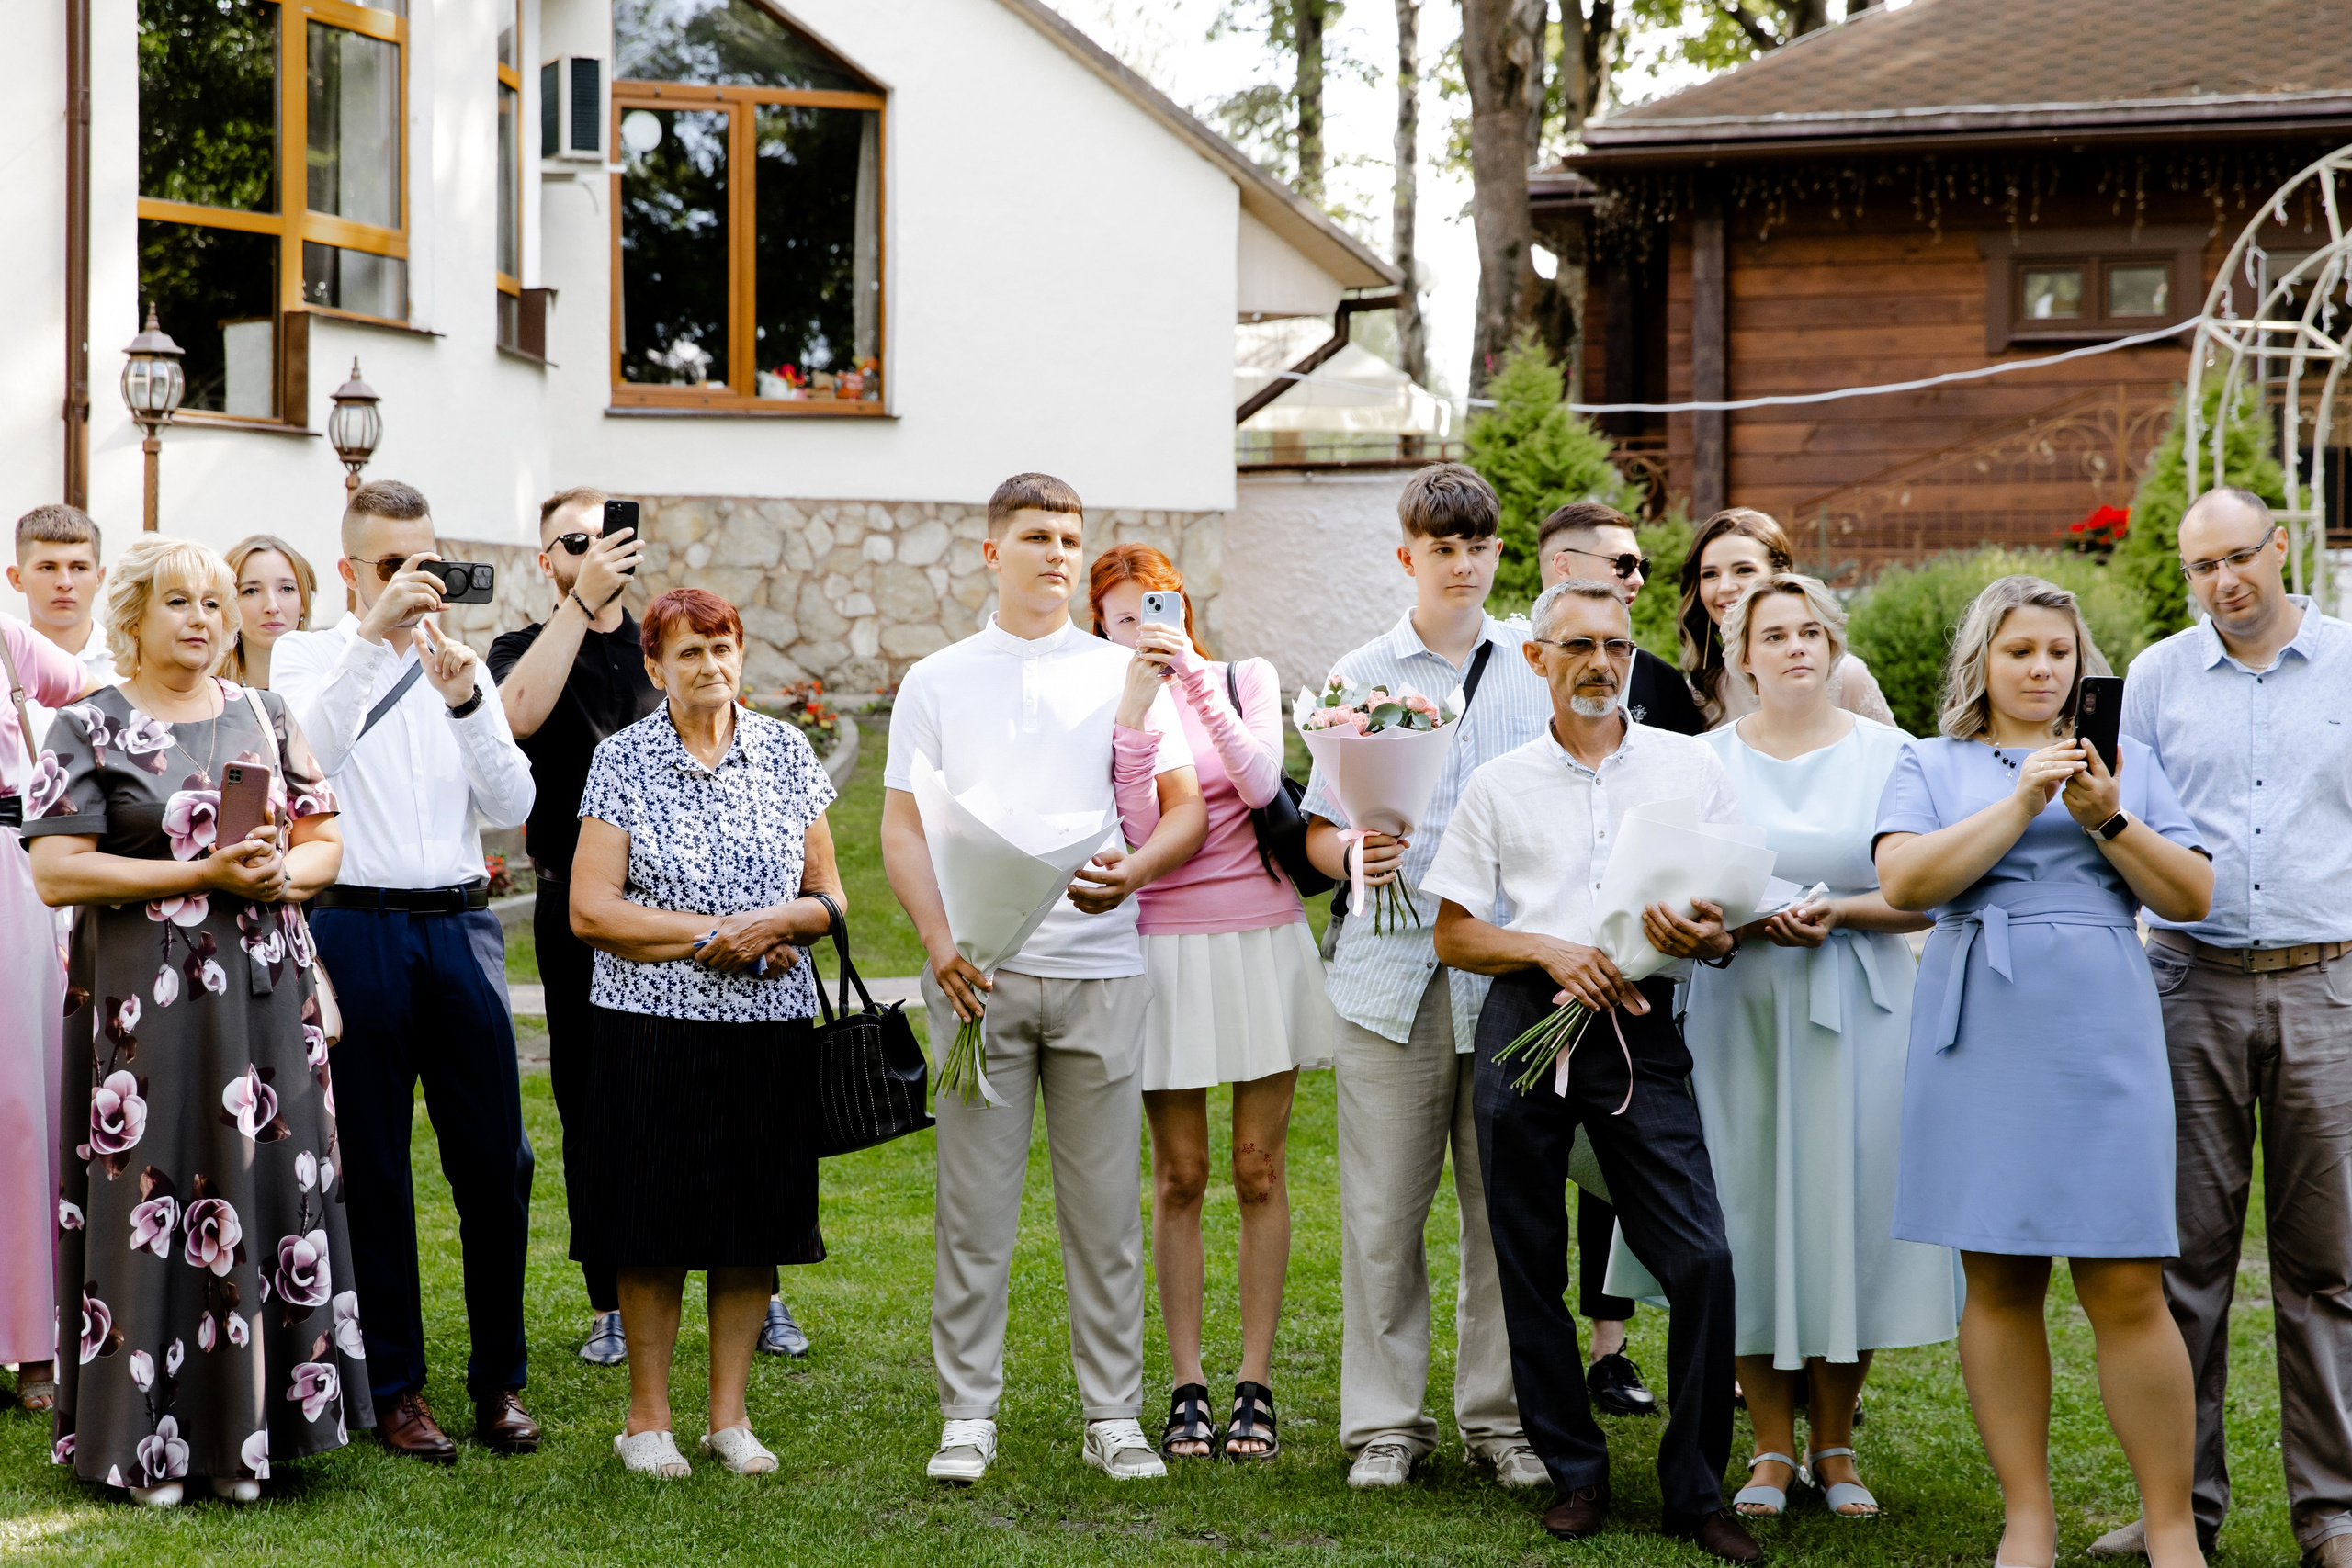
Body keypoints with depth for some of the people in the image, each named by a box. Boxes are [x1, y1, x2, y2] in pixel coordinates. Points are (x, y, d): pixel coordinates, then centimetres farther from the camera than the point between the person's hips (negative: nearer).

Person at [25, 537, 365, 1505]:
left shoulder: (265, 718, 13)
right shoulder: (90, 729, -1)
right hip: (145, 1006, -4)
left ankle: (247, 1431, 11)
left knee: (266, 1193, 2)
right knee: (151, 1199, -3)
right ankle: (149, 1442, 5)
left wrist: (281, 873, -9)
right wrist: (206, 874, -16)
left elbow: (325, 841, 15)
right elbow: (56, 873, -10)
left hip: (265, 997, 4)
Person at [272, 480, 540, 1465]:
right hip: (358, 928, -3)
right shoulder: (309, 656, 4)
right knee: (373, 1168, 3)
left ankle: (498, 1378, 14)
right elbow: (311, 747, -18)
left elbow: (511, 809, 4)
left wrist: (465, 702, -9)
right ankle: (394, 1387, 13)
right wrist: (374, 632, -26)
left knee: (496, 1160, 2)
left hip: (460, 927, 3)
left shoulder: (463, 668, 14)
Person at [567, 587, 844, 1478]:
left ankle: (730, 1414, 17)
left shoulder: (785, 753, 8)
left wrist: (781, 921, -11)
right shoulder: (624, 760, -1)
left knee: (755, 1221, 6)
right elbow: (590, 910, -7)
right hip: (652, 1026, -3)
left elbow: (829, 897, 10)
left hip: (771, 1027, 3)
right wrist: (712, 936, -13)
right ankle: (647, 1417, 14)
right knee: (655, 1230, 1)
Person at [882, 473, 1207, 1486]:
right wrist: (940, 943, -10)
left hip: (1098, 965, 1)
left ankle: (1114, 1414, 11)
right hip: (977, 971, 0)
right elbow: (903, 827, 5)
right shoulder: (937, 681, 9)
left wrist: (1129, 873, -14)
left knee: (1105, 1204, 3)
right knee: (974, 1202, 0)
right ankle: (968, 1415, 8)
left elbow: (1189, 807, 6)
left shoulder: (1124, 674, 10)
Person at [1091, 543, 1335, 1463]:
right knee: (1179, 1176, 2)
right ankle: (1187, 1387, 9)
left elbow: (1261, 783, -12)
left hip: (1260, 939, 1)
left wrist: (1194, 676, -18)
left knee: (1259, 1171, 3)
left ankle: (1255, 1385, 9)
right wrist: (1137, 701, -18)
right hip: (1163, 948, 0)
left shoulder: (1246, 680, 7)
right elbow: (1125, 826, -11)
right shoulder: (1107, 707, 5)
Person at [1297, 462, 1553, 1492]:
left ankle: (1502, 1416, 13)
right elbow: (1318, 831, 8)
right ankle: (1384, 1420, 10)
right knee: (1382, 1208, 1)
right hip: (1393, 971, -1)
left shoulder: (1537, 669, 11)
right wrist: (1354, 855, -14)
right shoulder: (1361, 676, 8)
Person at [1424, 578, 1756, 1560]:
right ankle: (1575, 1473, 17)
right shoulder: (1499, 785, 12)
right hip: (1525, 1025, 1)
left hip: (1643, 1030, -1)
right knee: (1530, 1265, 3)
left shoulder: (1692, 768, 11)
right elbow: (1453, 934, 10)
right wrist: (1550, 950, -8)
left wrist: (1704, 937, -13)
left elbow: (1733, 925, 11)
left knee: (1702, 1259, -11)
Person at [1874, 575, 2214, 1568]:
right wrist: (2022, 801, -11)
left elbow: (2192, 898, 7)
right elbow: (1903, 881, -6)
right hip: (1980, 1036, 0)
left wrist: (2107, 819, -7)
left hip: (2102, 1033, 0)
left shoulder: (2125, 764, 15)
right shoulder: (1931, 766, 12)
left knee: (2126, 1288, -6)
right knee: (1998, 1283, 2)